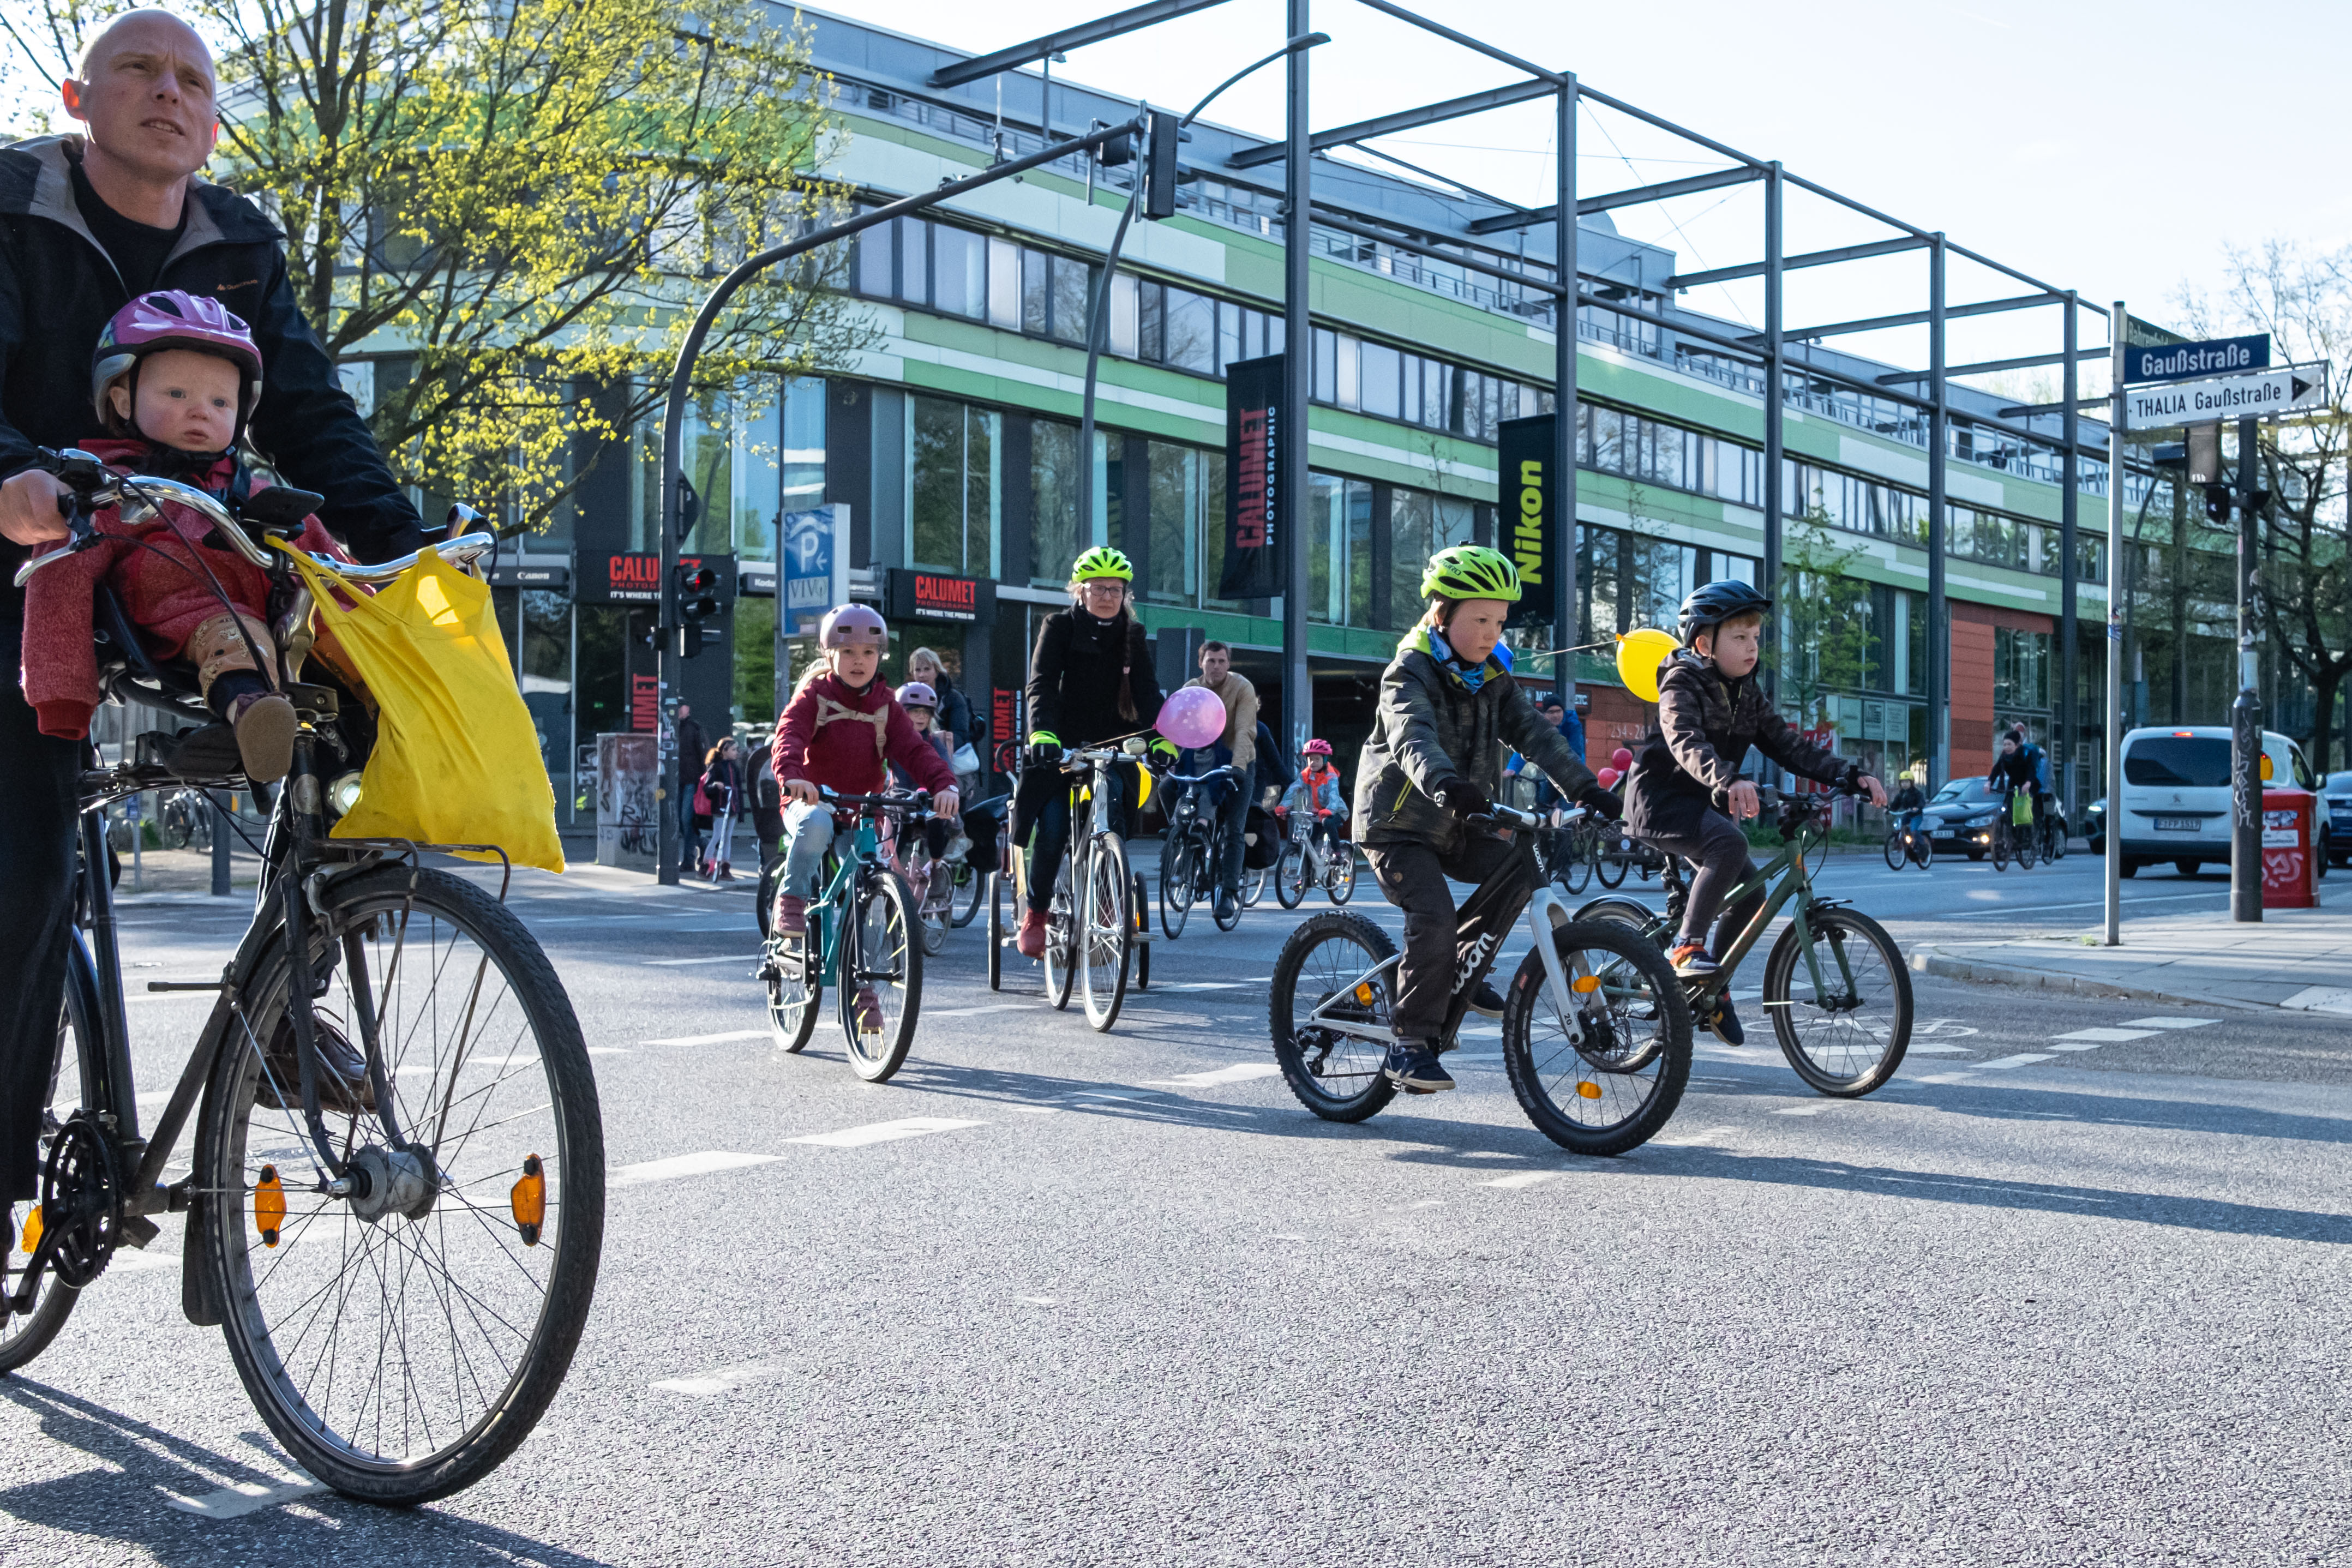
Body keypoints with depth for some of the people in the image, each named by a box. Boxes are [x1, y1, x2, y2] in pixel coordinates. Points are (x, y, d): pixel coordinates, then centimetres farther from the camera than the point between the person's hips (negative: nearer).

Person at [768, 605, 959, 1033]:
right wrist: (792, 774, -42)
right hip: (812, 802, -3)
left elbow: (913, 748, -4)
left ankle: (862, 987, 11)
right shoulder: (814, 693, -3)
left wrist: (942, 783, -25)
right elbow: (790, 733, -19)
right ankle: (792, 899, -18)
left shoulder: (885, 705, 7)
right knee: (816, 825, -41)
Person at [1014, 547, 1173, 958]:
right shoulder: (1060, 627, -3)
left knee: (1111, 828, -13)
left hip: (1110, 746, 2)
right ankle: (1034, 915, 3)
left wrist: (1160, 738, -23)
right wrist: (1041, 732, -33)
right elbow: (1042, 684, -15)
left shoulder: (1132, 635, 5)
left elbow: (1147, 691, -5)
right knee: (1052, 829, -12)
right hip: (1059, 746, -2)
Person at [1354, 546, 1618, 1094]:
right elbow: (1412, 738, -36)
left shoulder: (1493, 680, 6)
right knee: (1433, 915, -25)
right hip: (1398, 826, -7)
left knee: (1523, 865, -15)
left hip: (1456, 827, 7)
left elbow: (1534, 733, -4)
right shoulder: (1410, 674, -16)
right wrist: (1446, 784, -57)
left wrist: (1585, 787, -18)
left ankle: (1463, 968, 4)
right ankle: (1409, 1044, -14)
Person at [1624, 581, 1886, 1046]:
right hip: (1661, 798, -8)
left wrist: (1853, 775, -9)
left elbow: (1789, 746, 4)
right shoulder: (1682, 684, -15)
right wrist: (1728, 781, -52)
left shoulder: (1747, 694, 9)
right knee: (1730, 843, -32)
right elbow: (1687, 744, -33)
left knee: (1751, 892, -2)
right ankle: (1687, 947, -23)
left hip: (1703, 803, 8)